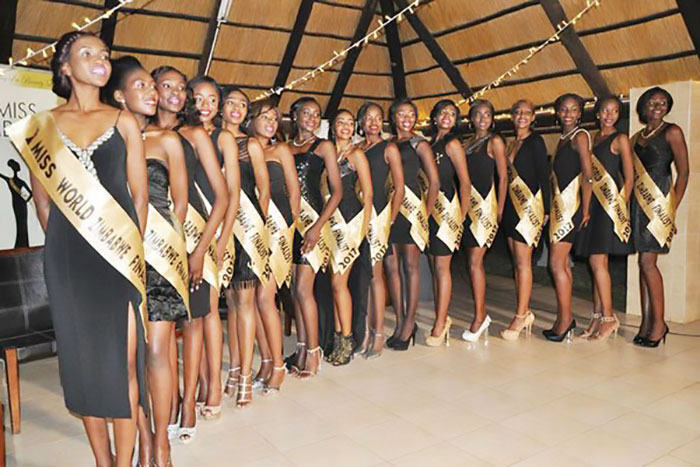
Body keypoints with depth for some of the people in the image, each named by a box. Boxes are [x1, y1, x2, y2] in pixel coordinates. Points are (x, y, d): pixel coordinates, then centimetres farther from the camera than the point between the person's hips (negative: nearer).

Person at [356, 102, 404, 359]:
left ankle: (378, 334, 2)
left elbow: (399, 188, -3)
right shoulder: (355, 149, 16)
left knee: (375, 273, -5)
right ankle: (366, 329, 16)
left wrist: (390, 220, -8)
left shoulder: (389, 148, 2)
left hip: (377, 212, -4)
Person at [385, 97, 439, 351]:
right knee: (391, 266, 4)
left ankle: (410, 322, 8)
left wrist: (426, 212, -7)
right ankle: (400, 321, 14)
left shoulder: (419, 144, 4)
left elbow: (434, 181, 0)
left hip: (410, 208, -4)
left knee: (410, 266, -1)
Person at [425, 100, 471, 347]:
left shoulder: (452, 144, -4)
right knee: (434, 266, 9)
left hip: (447, 207, -7)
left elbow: (465, 182, -7)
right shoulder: (430, 144, 15)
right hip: (430, 208, 7)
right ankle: (441, 319, 19)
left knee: (442, 266, -5)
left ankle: (440, 323, 2)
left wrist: (462, 214, -7)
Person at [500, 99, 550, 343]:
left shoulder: (535, 141, -4)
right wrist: (503, 207, 11)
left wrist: (545, 209, -13)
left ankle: (521, 315, -1)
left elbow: (544, 176, -9)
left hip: (529, 205, -7)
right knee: (517, 262, 9)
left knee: (523, 262, -6)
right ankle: (525, 311, 17)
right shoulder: (511, 144, 16)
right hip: (511, 206, 7)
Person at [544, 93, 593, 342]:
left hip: (571, 205, -9)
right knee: (563, 263, 10)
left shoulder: (579, 136, -6)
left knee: (556, 263, -9)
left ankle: (565, 319, 0)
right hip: (559, 204, 9)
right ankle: (564, 318, 18)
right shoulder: (563, 139, 18)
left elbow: (588, 175, -13)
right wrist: (553, 206, 10)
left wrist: (585, 209, -16)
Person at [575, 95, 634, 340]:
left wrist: (621, 206, -11)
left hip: (610, 205, -6)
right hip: (593, 204, 6)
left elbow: (629, 177, -4)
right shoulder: (592, 139, 18)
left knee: (597, 262, -10)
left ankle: (609, 317, -2)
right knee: (597, 263, 7)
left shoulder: (620, 139, 0)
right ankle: (598, 317, 13)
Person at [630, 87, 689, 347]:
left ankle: (658, 322, 0)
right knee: (644, 263, 5)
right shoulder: (637, 137, 17)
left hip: (659, 201, -6)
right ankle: (647, 322, 10)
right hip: (639, 203, 6)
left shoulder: (672, 132, 0)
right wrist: (631, 206, 6)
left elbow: (683, 172, -5)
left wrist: (672, 208, -11)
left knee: (647, 262, -11)